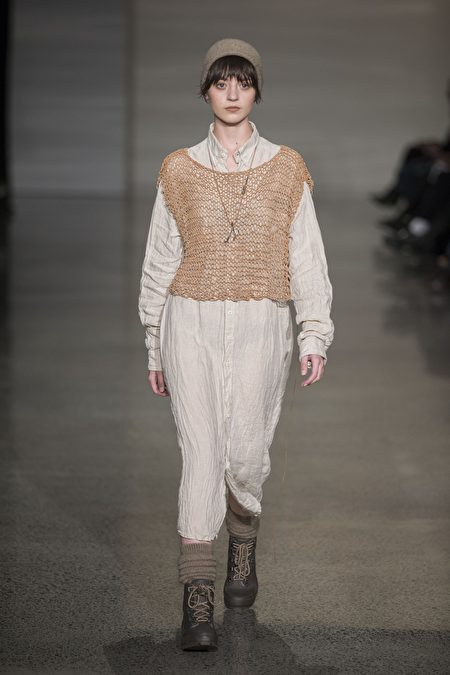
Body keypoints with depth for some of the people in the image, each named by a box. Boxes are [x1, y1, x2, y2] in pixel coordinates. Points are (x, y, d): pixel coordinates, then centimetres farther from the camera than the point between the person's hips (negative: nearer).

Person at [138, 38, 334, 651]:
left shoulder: (286, 169, 5)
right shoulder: (180, 171, 6)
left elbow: (307, 257, 5)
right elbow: (160, 260, 11)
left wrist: (315, 335, -5)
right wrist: (155, 348, 10)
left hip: (259, 326, 0)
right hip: (192, 324, 0)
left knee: (246, 455, 0)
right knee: (201, 455, -8)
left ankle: (243, 544, 33)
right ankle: (198, 600, -8)